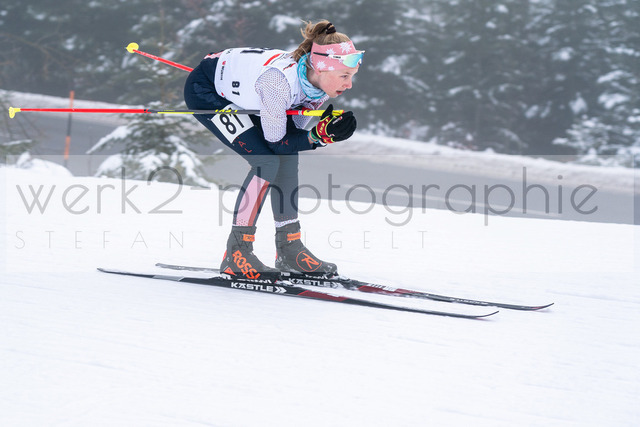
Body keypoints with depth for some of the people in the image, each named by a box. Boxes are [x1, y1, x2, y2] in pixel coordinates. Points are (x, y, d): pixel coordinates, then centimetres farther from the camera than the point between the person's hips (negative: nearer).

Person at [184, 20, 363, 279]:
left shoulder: (321, 80, -16)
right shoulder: (280, 79, -39)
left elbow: (294, 130, -5)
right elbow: (276, 142, -27)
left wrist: (328, 128, -24)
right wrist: (319, 136, -36)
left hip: (238, 90, 8)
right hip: (205, 90, -8)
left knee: (288, 157, -5)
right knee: (267, 160, -20)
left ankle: (288, 247, 4)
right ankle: (236, 253, -11)